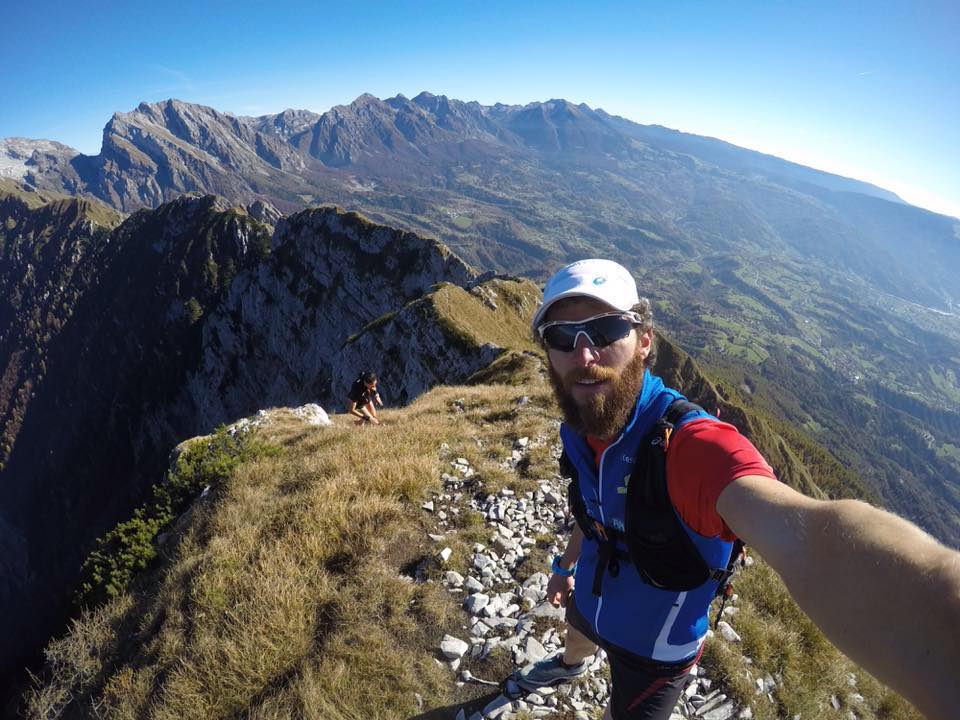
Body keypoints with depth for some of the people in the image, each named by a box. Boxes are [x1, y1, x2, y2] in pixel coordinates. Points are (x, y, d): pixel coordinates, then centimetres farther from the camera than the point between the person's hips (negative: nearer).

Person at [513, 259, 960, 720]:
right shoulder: (578, 426, -19)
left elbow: (804, 536, -62)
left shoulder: (691, 441, -42)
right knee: (578, 633, 38)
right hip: (592, 595, 6)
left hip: (655, 642, -6)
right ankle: (570, 664, 74)